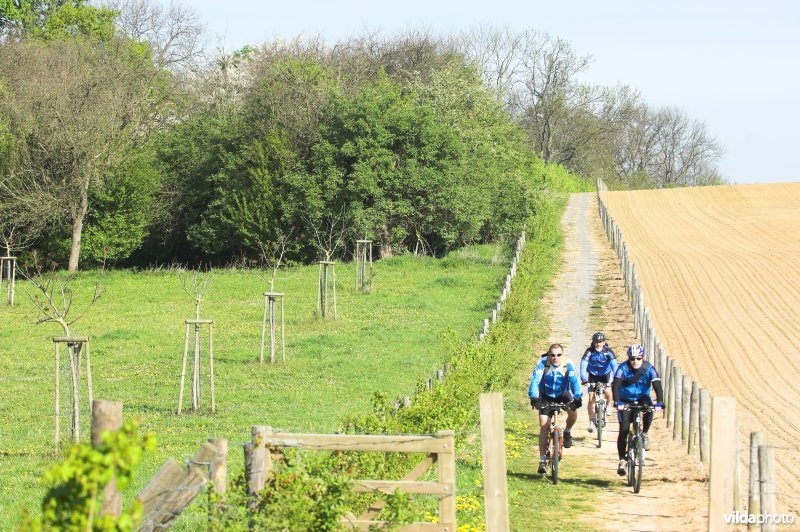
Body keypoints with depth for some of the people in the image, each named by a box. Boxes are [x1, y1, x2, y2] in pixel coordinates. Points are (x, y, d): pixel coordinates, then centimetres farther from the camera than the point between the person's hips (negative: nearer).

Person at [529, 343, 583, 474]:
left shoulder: (568, 365, -21)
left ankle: (567, 432, 2)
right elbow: (535, 380, -32)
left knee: (573, 412, -30)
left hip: (563, 395, 0)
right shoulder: (543, 364, -23)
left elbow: (575, 381, -30)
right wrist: (534, 398, -47)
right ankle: (542, 460, -5)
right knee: (544, 426, -10)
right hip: (546, 396, 0)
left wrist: (577, 398, -47)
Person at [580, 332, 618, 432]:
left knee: (607, 391, -23)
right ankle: (591, 422, 1)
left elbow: (614, 364, -31)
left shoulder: (608, 351, -23)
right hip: (593, 375, 0)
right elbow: (583, 364, -32)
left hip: (605, 374, 0)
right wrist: (583, 379, -45)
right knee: (591, 398, -9)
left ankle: (607, 405, 11)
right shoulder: (589, 351, -24)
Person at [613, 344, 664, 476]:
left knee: (649, 408, -34)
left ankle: (644, 435, -10)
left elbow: (658, 387, -28)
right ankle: (622, 461, -5)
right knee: (624, 430, -12)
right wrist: (617, 402, -47)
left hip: (642, 398, 0)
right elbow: (616, 385, -31)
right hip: (625, 401, 0)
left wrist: (659, 403, -44)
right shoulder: (623, 368, -22)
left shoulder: (649, 369, -20)